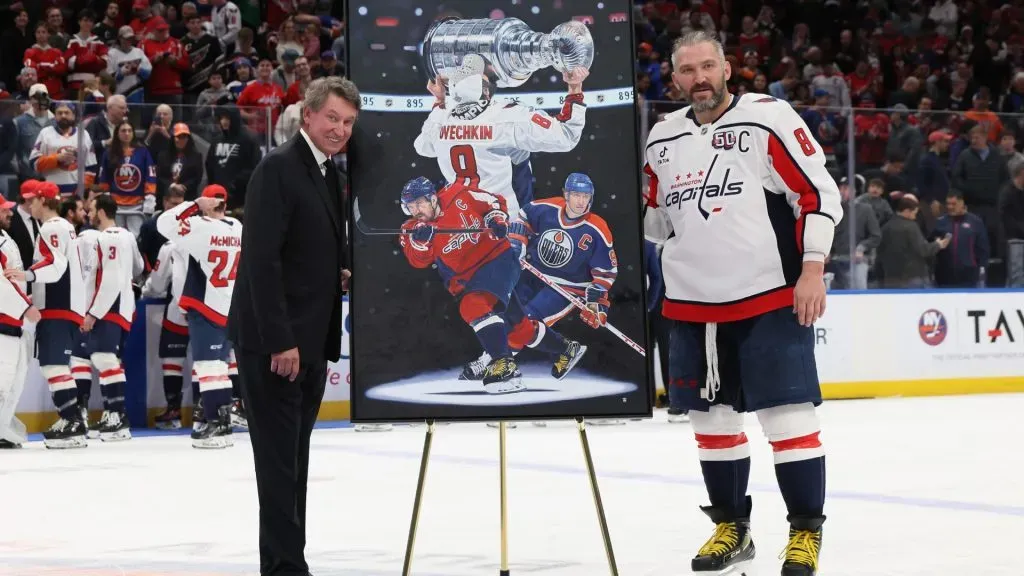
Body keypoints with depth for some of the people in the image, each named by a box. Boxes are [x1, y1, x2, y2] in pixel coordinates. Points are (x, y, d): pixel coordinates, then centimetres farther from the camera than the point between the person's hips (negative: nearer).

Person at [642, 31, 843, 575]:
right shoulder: (663, 138, 11)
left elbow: (819, 192, -8)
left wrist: (812, 269, -14)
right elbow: (653, 219, 22)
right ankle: (731, 527, 24)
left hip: (770, 297, -6)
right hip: (693, 305, 6)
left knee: (788, 414, -5)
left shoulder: (767, 118, -6)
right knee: (712, 416, 11)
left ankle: (806, 530, 4)